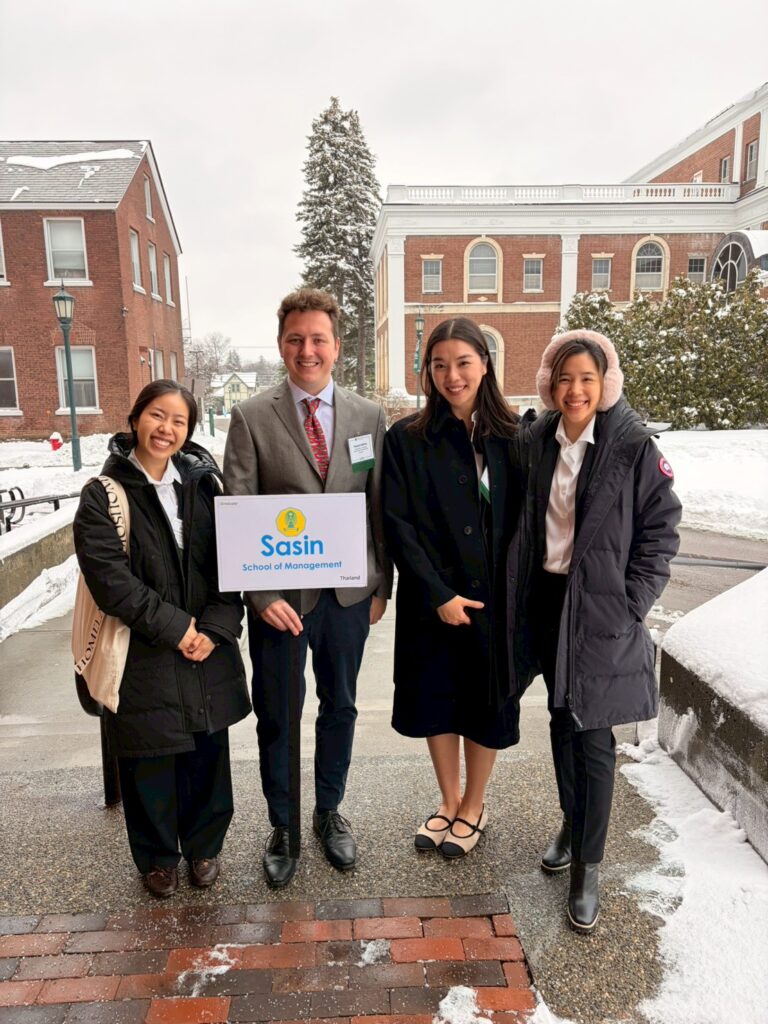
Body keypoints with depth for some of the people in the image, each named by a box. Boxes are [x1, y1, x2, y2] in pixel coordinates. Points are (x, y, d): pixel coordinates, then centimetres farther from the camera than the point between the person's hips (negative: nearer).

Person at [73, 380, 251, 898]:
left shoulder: (203, 484, 4)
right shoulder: (103, 495, -5)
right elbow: (110, 577, -14)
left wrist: (215, 628, -11)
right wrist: (174, 627, -16)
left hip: (208, 648, 3)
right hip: (142, 656, -2)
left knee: (207, 753, 13)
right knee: (150, 762, 10)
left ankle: (204, 846, 36)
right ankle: (157, 857, 34)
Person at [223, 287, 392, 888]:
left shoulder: (370, 416, 2)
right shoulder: (252, 418, -5)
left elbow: (380, 506, 5)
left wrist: (382, 585, 4)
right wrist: (262, 593, -13)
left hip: (349, 591, 2)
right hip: (279, 595, -2)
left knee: (340, 705, 17)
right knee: (277, 717, 12)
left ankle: (329, 811, 40)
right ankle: (282, 826, 35)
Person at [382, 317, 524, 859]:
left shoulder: (513, 436, -3)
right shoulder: (407, 438, -5)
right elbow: (398, 523, -8)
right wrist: (438, 594, -13)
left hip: (496, 598, 0)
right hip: (431, 600, 0)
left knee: (487, 701, 12)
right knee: (435, 700, 12)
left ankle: (474, 806, 35)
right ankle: (449, 801, 36)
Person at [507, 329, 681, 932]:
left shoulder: (635, 446, -11)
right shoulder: (535, 442, 2)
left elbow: (660, 529, -7)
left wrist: (632, 605, -12)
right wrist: (519, 597, 7)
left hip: (603, 612, -4)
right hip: (546, 601, 5)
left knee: (593, 737, 1)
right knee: (562, 722, 18)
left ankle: (588, 866, 17)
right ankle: (572, 825, 38)